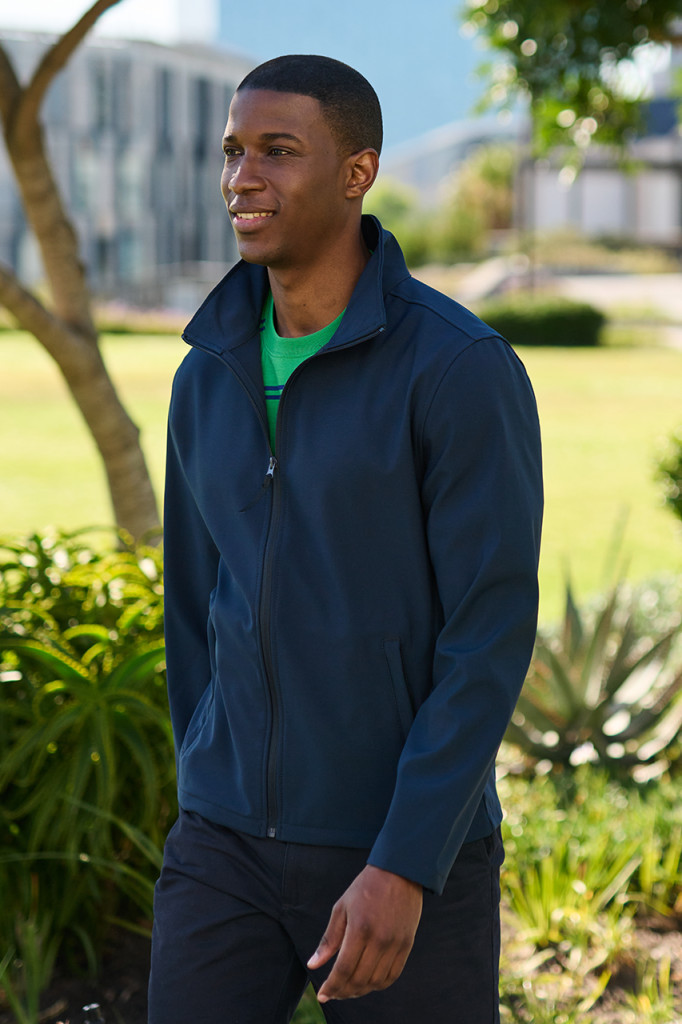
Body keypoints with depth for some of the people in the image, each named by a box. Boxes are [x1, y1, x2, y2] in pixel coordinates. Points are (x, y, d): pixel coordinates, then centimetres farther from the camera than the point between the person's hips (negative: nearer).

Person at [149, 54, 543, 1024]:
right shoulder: (210, 377, 5)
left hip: (412, 859, -5)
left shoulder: (467, 369, -15)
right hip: (232, 848, 5)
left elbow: (492, 639, -17)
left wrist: (401, 870, -23)